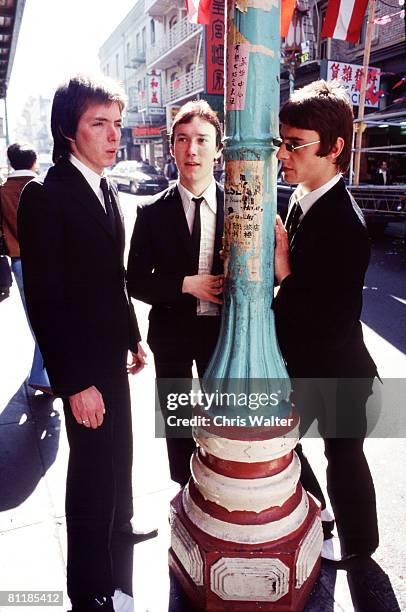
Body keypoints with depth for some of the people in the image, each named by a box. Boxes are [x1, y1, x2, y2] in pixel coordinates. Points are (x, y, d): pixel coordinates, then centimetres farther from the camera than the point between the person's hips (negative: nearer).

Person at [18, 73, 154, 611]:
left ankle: (118, 523, 51)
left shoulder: (106, 189, 7)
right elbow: (44, 301, -21)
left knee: (118, 449, 24)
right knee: (93, 465, 6)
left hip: (111, 350, 8)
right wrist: (76, 382, -21)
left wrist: (133, 338, 16)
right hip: (82, 363, -8)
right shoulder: (45, 197, -19)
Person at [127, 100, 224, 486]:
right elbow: (136, 282, -8)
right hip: (172, 331, 0)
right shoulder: (152, 213, -7)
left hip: (221, 328, 0)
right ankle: (185, 488, 43)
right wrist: (187, 284, -21)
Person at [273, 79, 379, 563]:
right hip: (301, 363, 8)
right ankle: (314, 512, 47)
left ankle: (358, 542, 45)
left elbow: (336, 320, -27)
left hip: (336, 371, -7)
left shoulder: (345, 224, -27)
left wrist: (284, 274, -27)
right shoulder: (301, 200, -2)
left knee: (342, 455, 15)